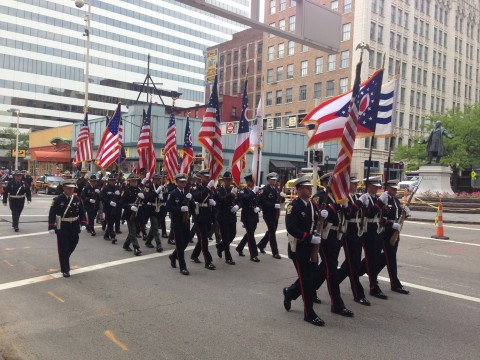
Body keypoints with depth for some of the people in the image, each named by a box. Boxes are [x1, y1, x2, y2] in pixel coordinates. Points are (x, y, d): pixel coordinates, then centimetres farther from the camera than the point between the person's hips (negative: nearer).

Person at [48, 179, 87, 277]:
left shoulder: (77, 199, 2)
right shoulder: (58, 199, -10)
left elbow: (82, 212, 8)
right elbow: (52, 214, -10)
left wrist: (83, 224, -1)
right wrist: (51, 227, -13)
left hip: (74, 228, 5)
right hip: (62, 228, -4)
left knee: (72, 245, 17)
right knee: (63, 249, -1)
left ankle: (64, 260, 45)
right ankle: (65, 269, 8)